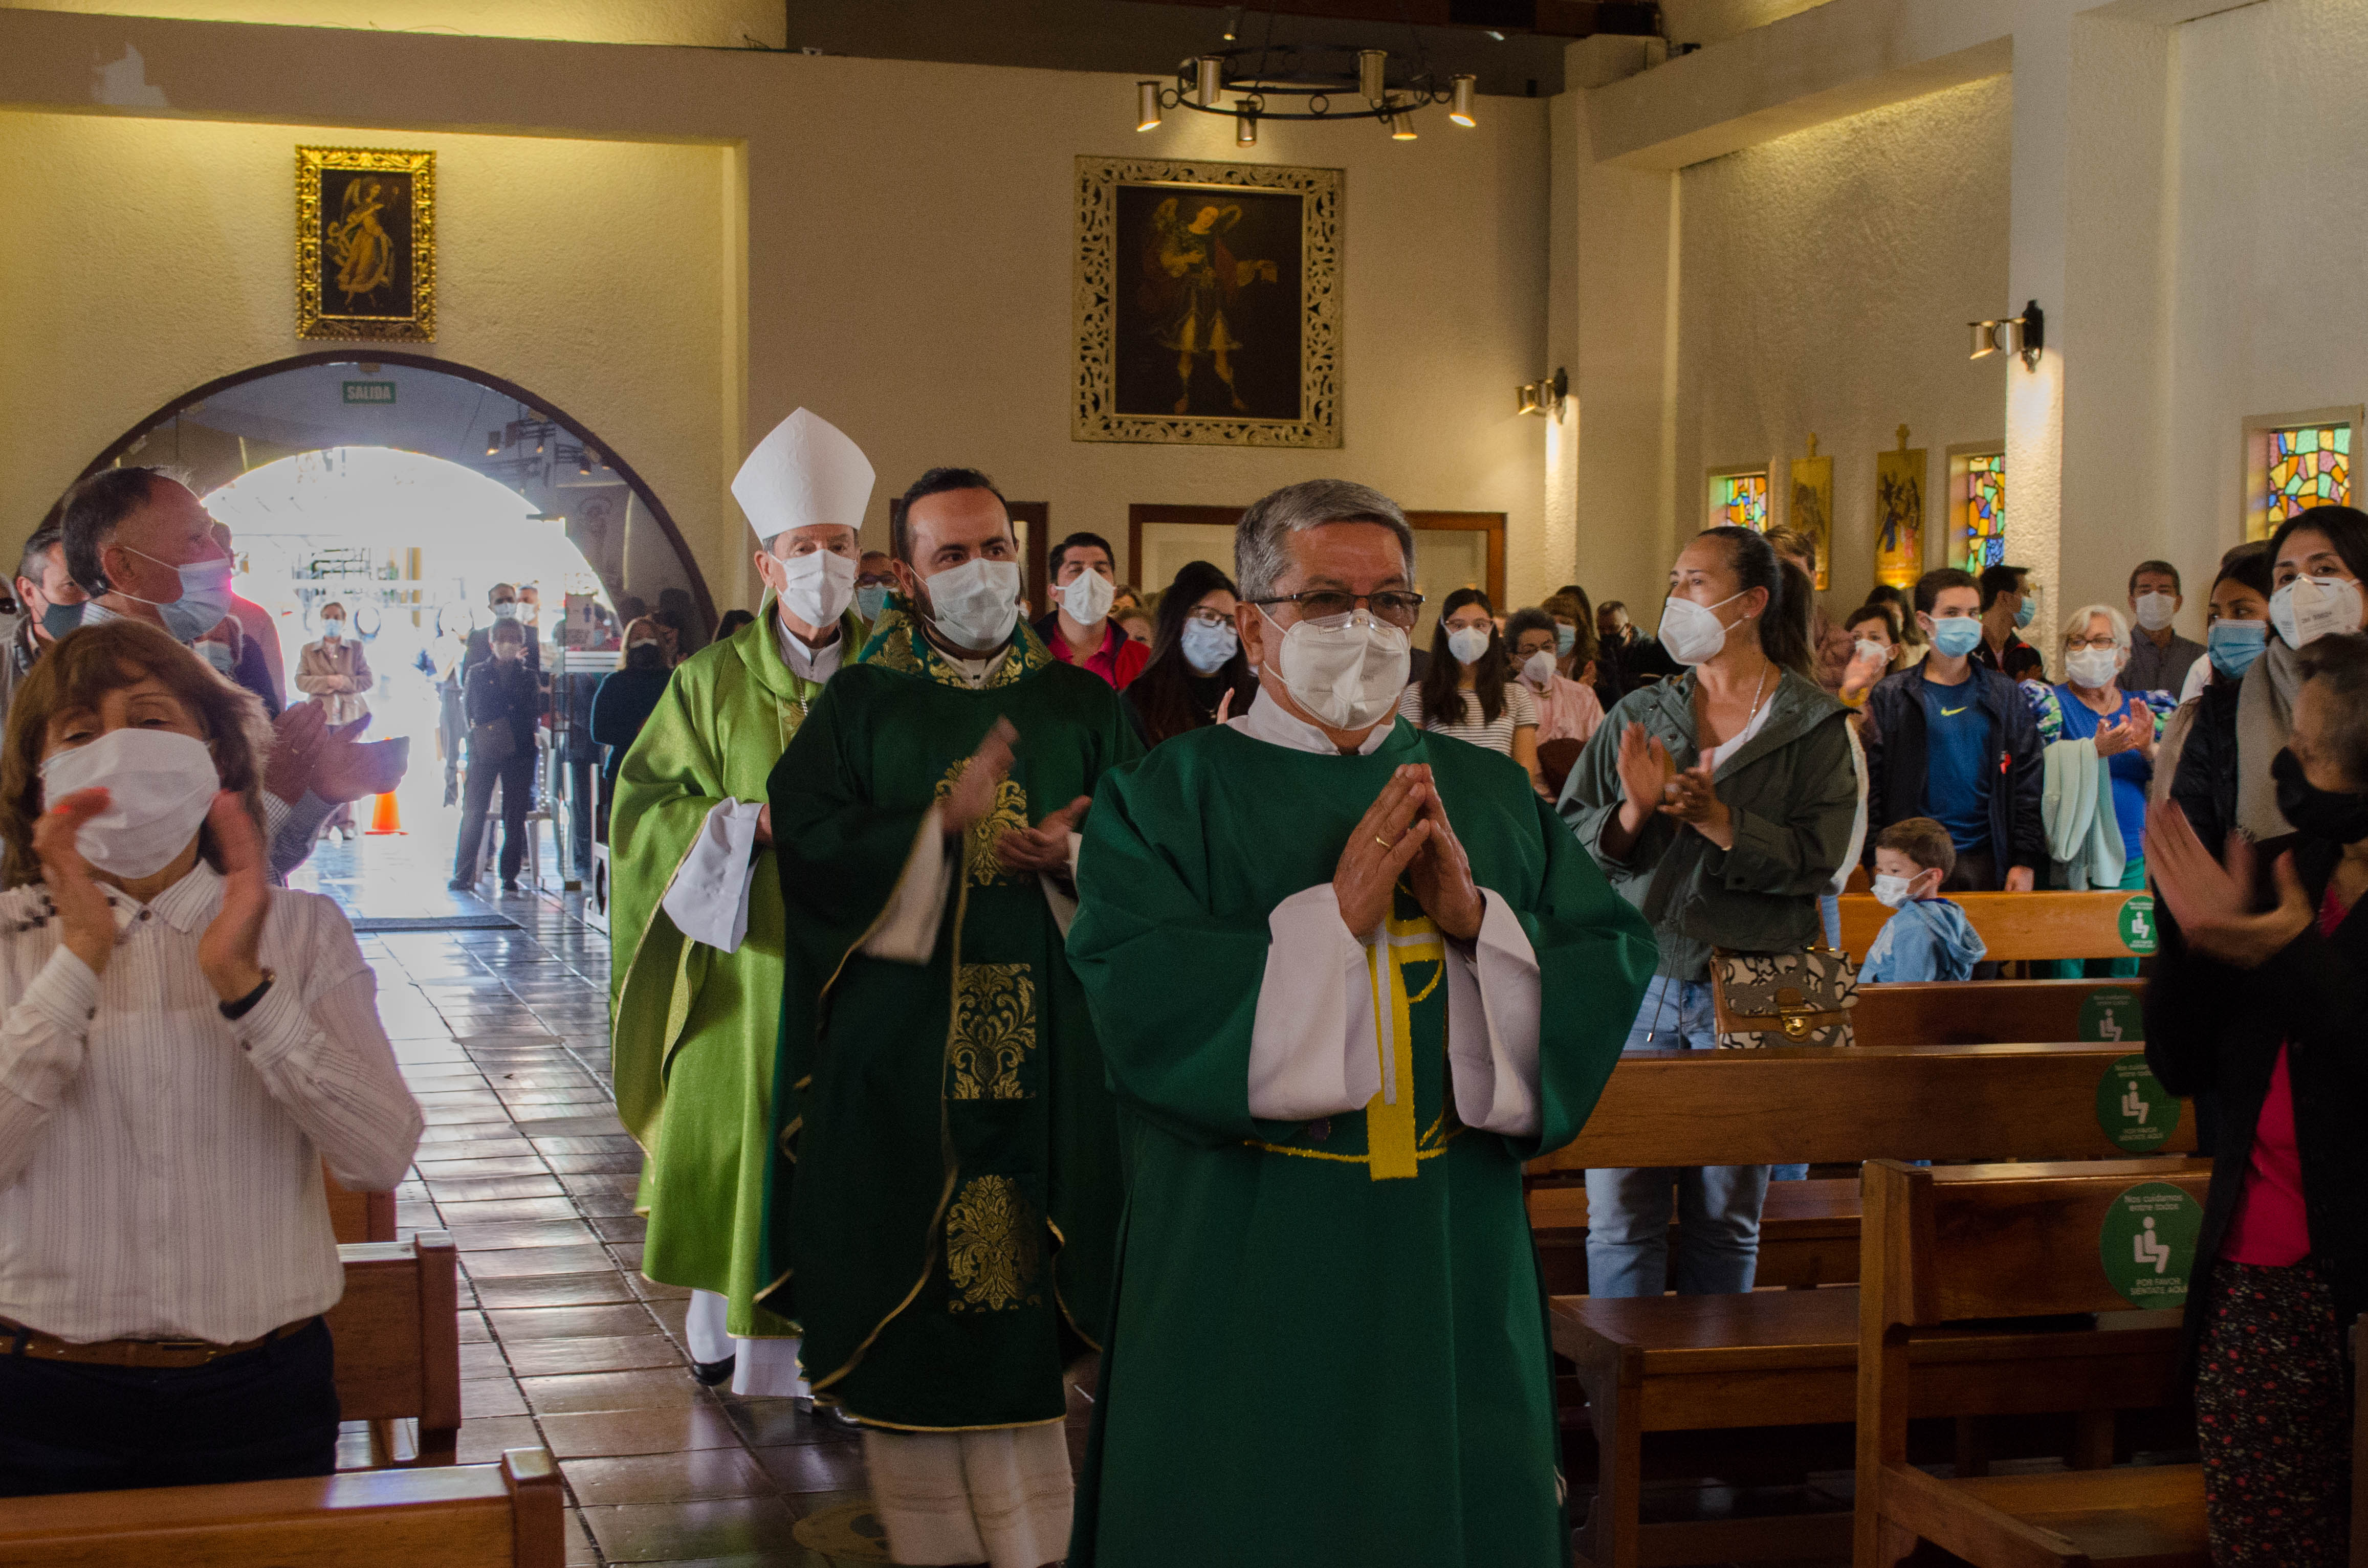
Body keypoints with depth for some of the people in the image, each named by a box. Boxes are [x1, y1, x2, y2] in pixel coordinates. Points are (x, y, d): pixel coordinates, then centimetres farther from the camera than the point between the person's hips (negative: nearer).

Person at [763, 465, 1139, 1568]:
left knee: (1022, 1304, 1)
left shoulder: (1082, 707, 10)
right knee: (909, 1309, 2)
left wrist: (1072, 857, -14)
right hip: (899, 1049, -1)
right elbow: (807, 847, -7)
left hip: (1042, 1053, 1)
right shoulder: (858, 708, 5)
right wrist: (940, 823, -18)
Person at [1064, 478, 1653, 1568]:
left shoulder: (1490, 795, 11)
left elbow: (1611, 962, 3)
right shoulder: (1165, 799, -2)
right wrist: (1336, 915, -19)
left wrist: (1477, 917, -15)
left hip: (1454, 1269, 4)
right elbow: (1138, 1006, -15)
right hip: (1243, 1275, -3)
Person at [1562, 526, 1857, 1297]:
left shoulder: (1814, 726, 2)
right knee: (1620, 1214, 0)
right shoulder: (1637, 716, 11)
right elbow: (1568, 842, 5)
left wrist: (1713, 817, -18)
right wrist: (1633, 813, -14)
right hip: (1634, 982, 2)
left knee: (1727, 1219, 7)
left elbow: (1816, 858, -9)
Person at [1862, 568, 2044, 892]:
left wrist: (2026, 862, 0)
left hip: (1985, 862, 2)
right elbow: (1871, 786, 0)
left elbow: (2028, 786, 9)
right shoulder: (1890, 697, 4)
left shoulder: (2005, 697, 11)